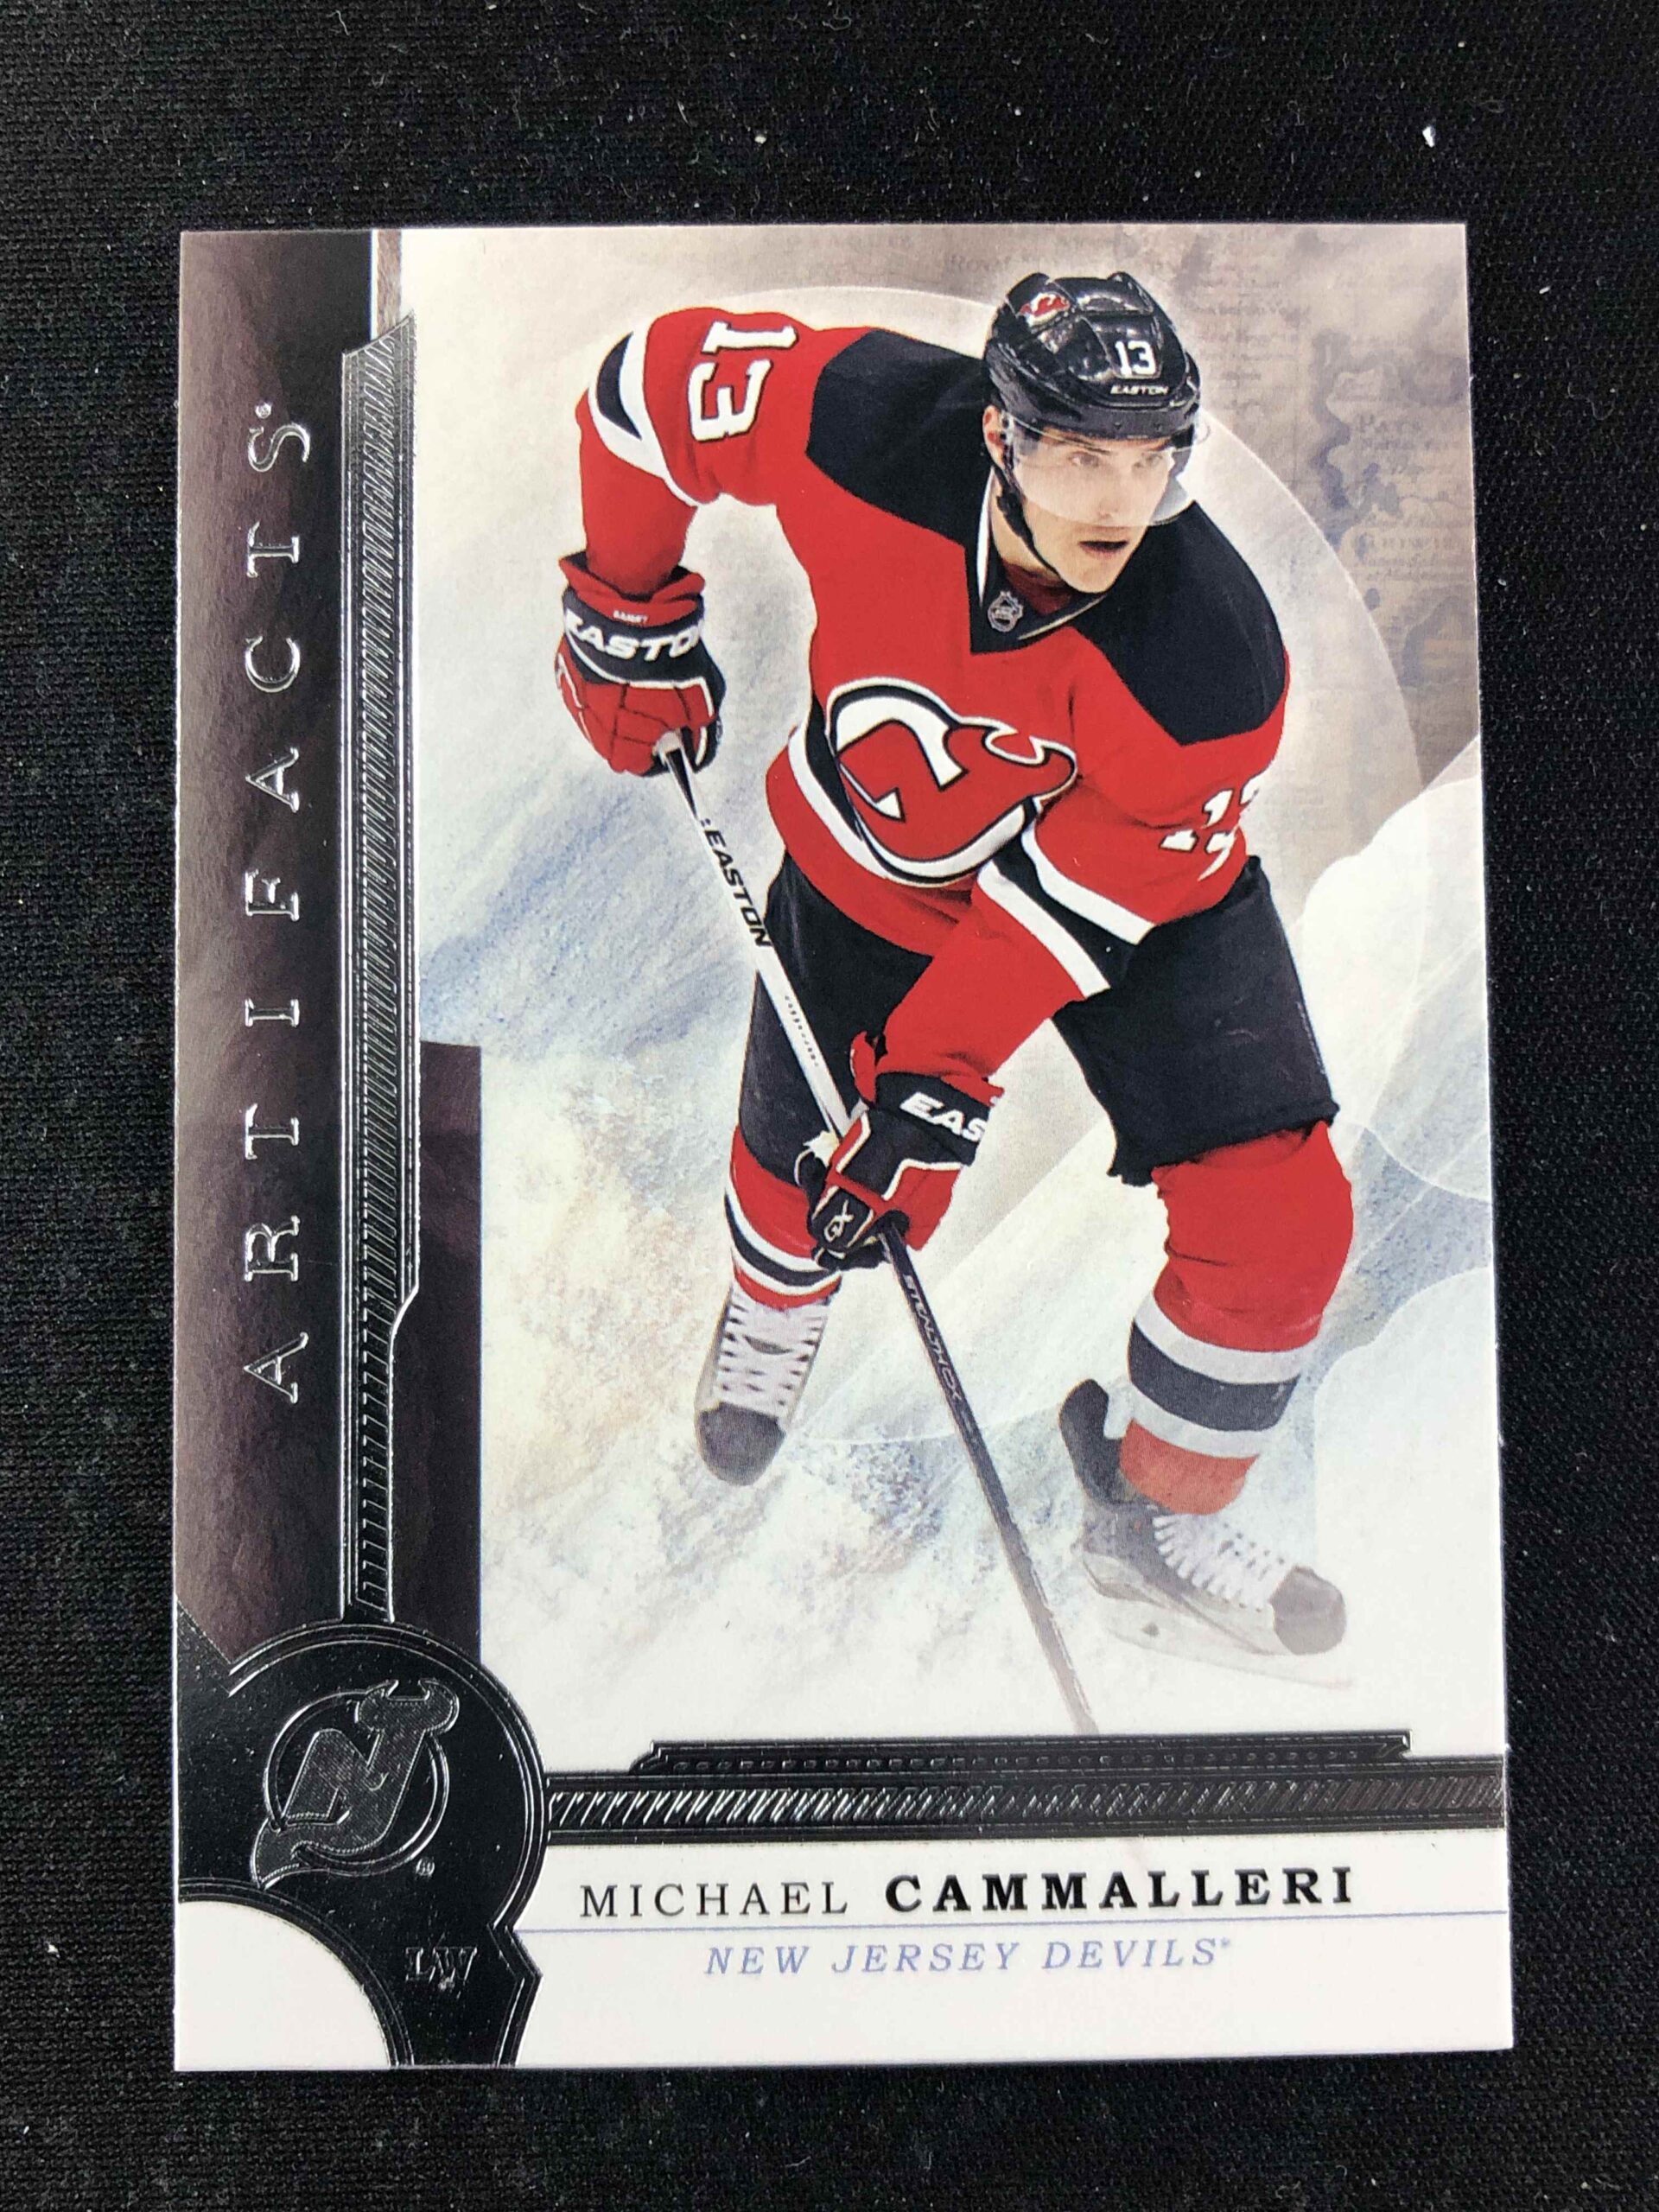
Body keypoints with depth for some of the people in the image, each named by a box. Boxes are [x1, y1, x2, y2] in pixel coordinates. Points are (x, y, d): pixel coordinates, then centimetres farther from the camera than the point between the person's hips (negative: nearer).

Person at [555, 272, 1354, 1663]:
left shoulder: (1209, 662, -35)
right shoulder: (866, 429, -31)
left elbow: (1076, 897, -25)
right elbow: (660, 375, -12)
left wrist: (939, 1081, -25)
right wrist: (631, 612, -5)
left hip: (1143, 894, -1)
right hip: (873, 877, 1)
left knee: (1275, 1220, -11)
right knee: (812, 1177, 11)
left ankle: (1157, 1517, 17)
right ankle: (775, 1312, 54)